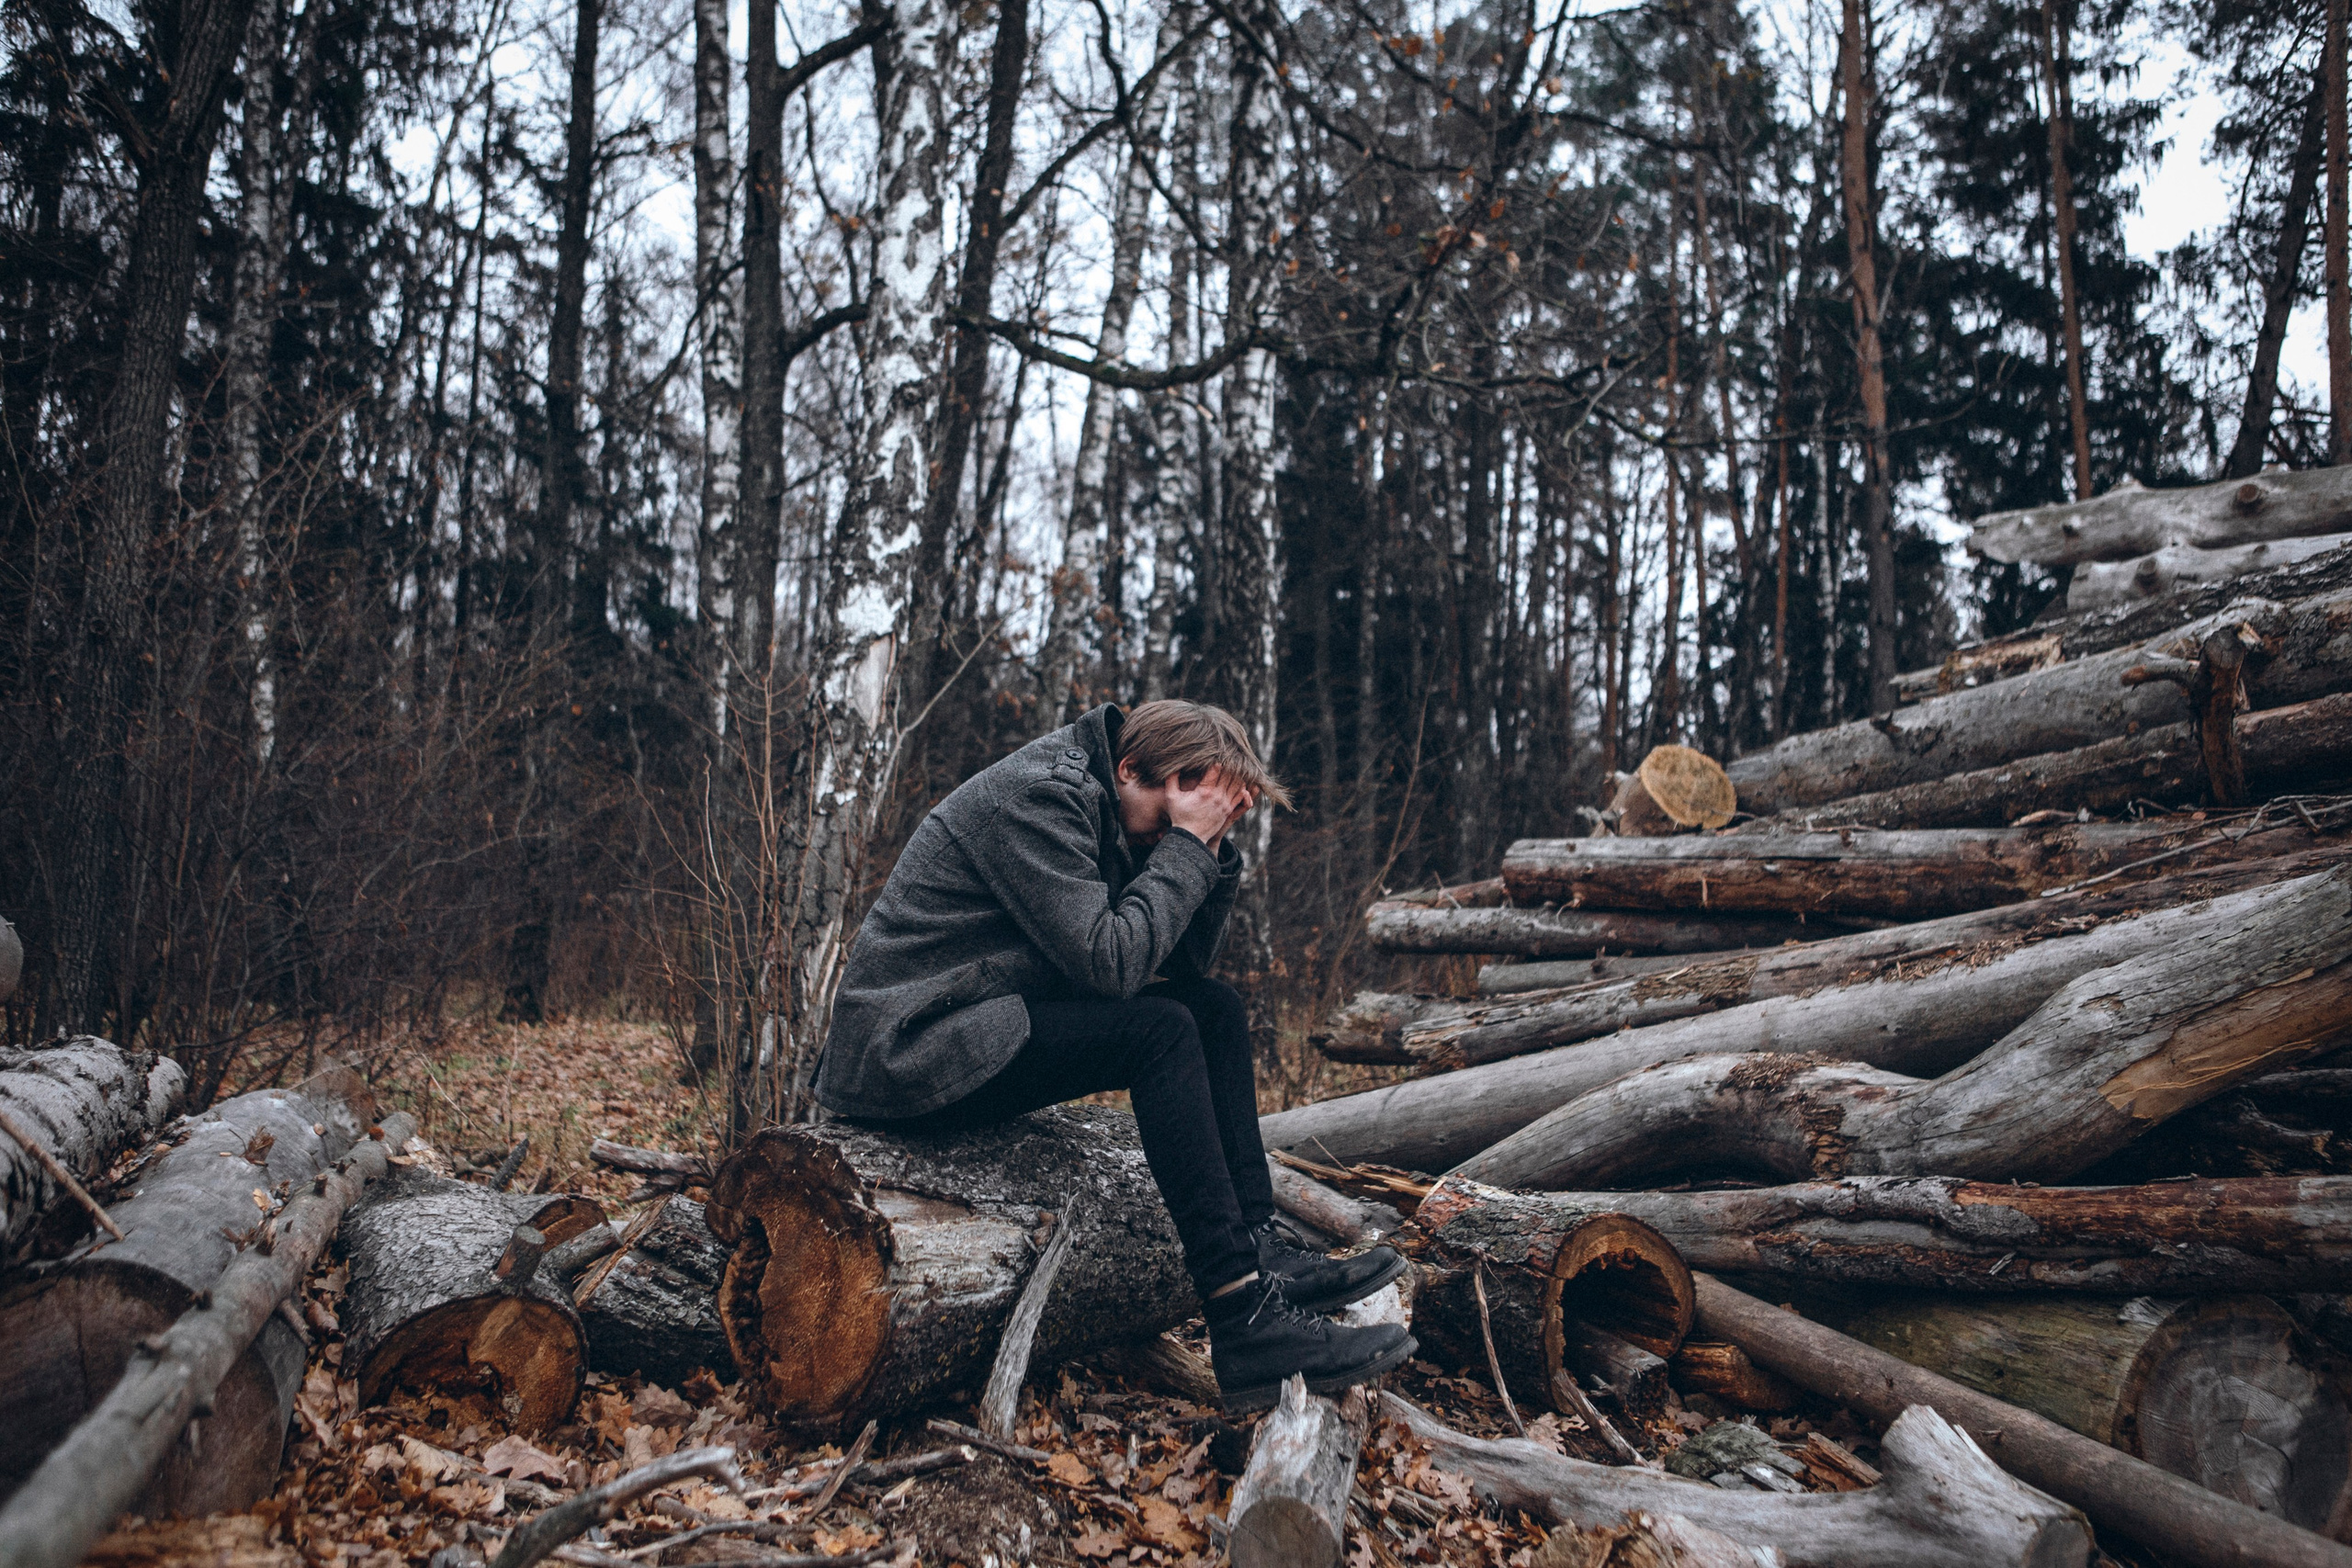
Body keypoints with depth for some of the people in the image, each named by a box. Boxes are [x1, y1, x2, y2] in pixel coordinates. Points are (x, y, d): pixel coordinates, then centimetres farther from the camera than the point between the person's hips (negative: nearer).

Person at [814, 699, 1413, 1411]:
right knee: (1161, 1032, -24)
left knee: (1215, 1007, 2)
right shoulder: (1037, 797, -18)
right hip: (904, 1051, -10)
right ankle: (1243, 1318, -24)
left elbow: (1183, 962, 9)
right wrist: (1186, 844, -18)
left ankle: (1260, 1249, -4)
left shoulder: (1111, 814, 10)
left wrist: (1212, 847, -3)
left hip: (985, 1028, 10)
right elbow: (1110, 961, -26)